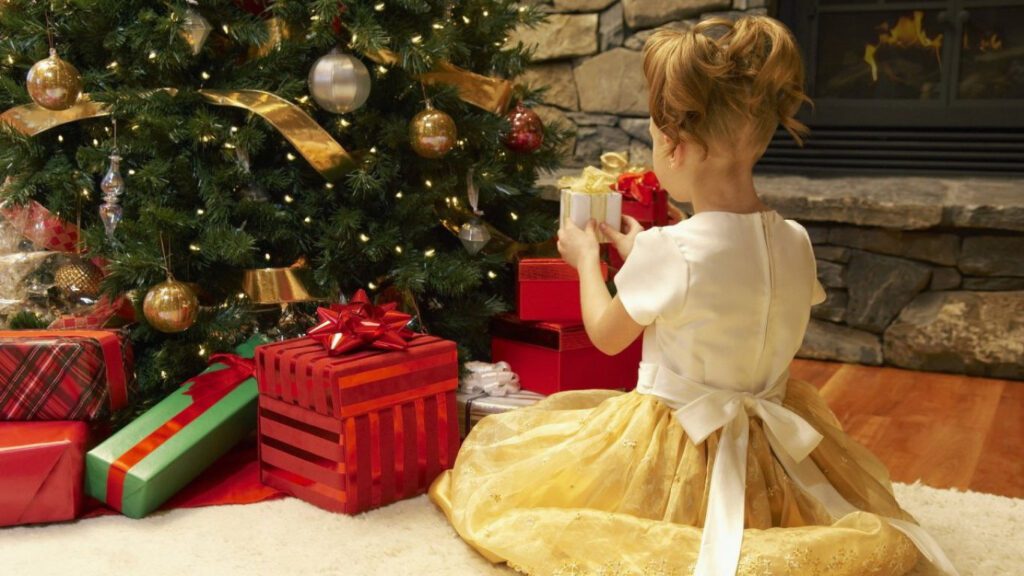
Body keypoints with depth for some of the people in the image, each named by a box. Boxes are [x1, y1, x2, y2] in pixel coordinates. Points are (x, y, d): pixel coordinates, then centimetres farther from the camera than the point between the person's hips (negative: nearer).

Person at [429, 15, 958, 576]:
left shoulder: (672, 251, -26)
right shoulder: (795, 241, -8)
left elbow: (607, 335, -9)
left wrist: (587, 258, 8)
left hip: (679, 449, -6)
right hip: (769, 449, 6)